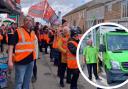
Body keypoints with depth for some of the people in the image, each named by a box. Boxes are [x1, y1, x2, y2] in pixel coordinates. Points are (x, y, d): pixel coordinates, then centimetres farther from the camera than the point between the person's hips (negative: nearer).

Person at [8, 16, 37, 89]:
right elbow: (11, 46, -16)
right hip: (21, 60, -6)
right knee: (19, 81, 1)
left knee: (27, 80, 19)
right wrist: (10, 60, -23)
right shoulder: (18, 31, -10)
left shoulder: (33, 33, 9)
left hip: (31, 60, 6)